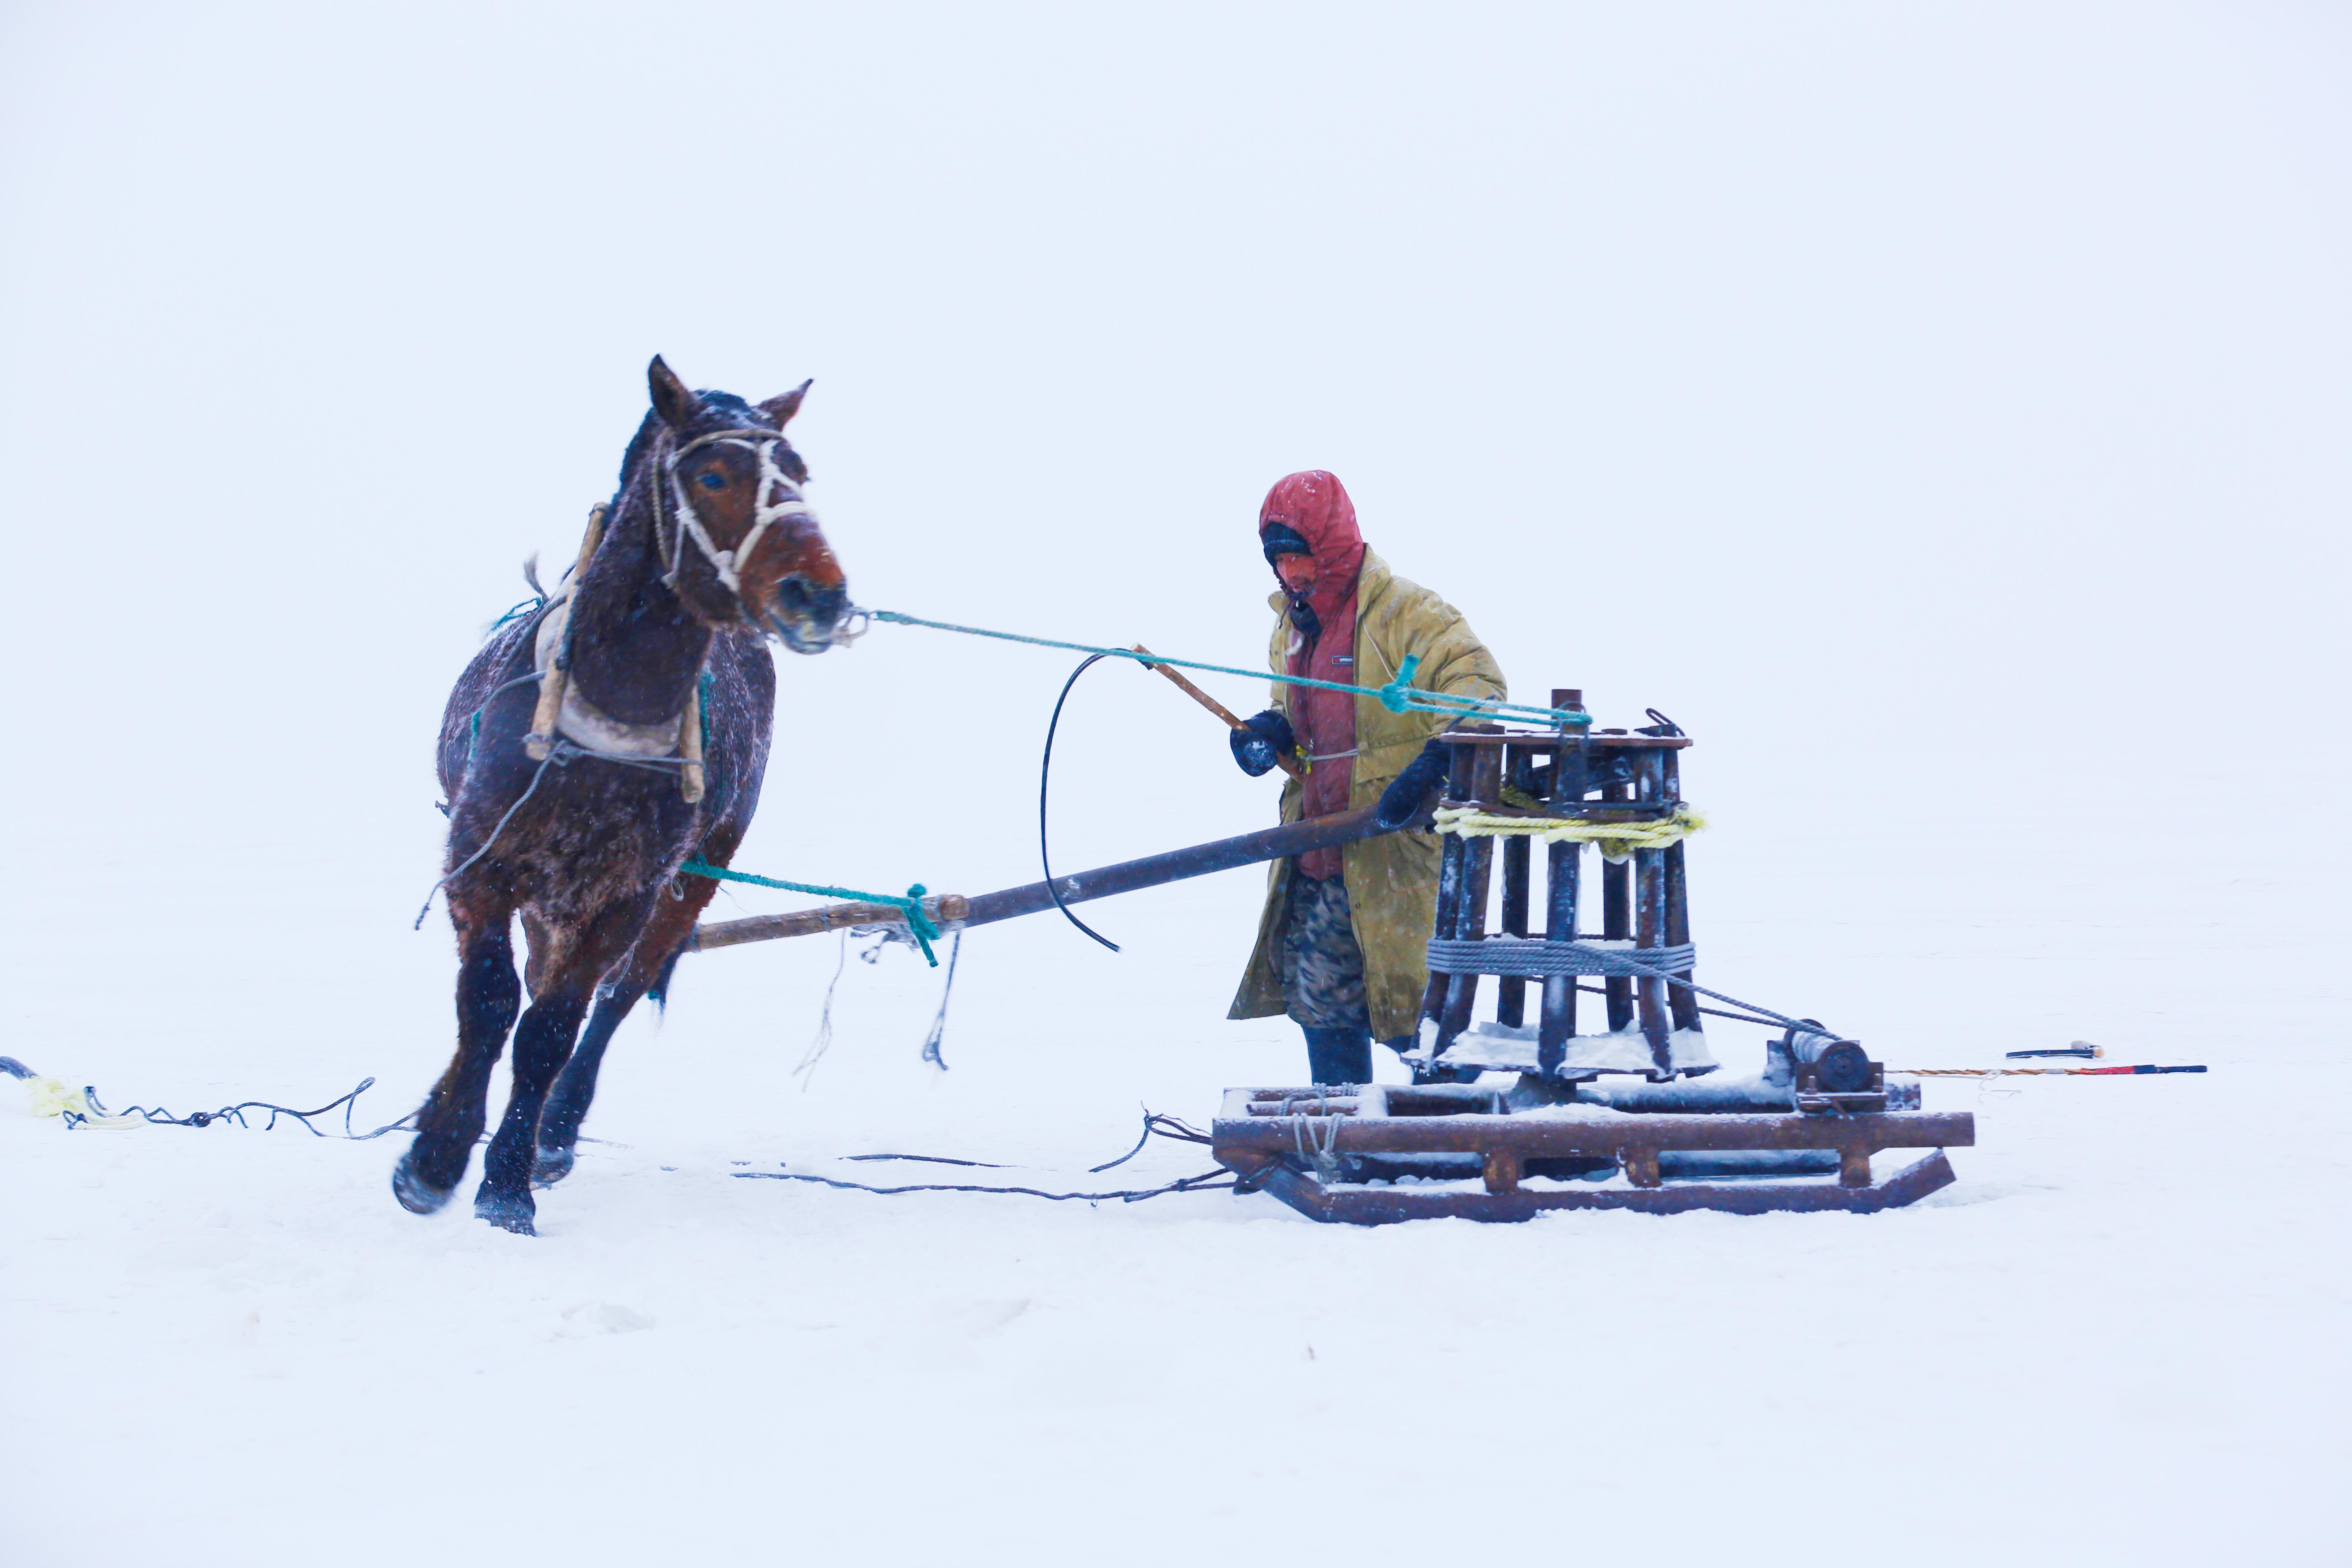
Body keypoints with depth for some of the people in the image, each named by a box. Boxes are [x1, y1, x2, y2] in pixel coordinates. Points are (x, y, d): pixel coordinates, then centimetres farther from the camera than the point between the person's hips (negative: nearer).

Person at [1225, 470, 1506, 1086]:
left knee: (1412, 990, -5)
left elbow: (1477, 681, -21)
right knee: (1322, 1000, 12)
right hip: (1317, 853, 8)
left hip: (1394, 845, -8)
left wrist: (1431, 765, -32)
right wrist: (1270, 733, 5)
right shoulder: (1292, 624, 15)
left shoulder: (1403, 611, -11)